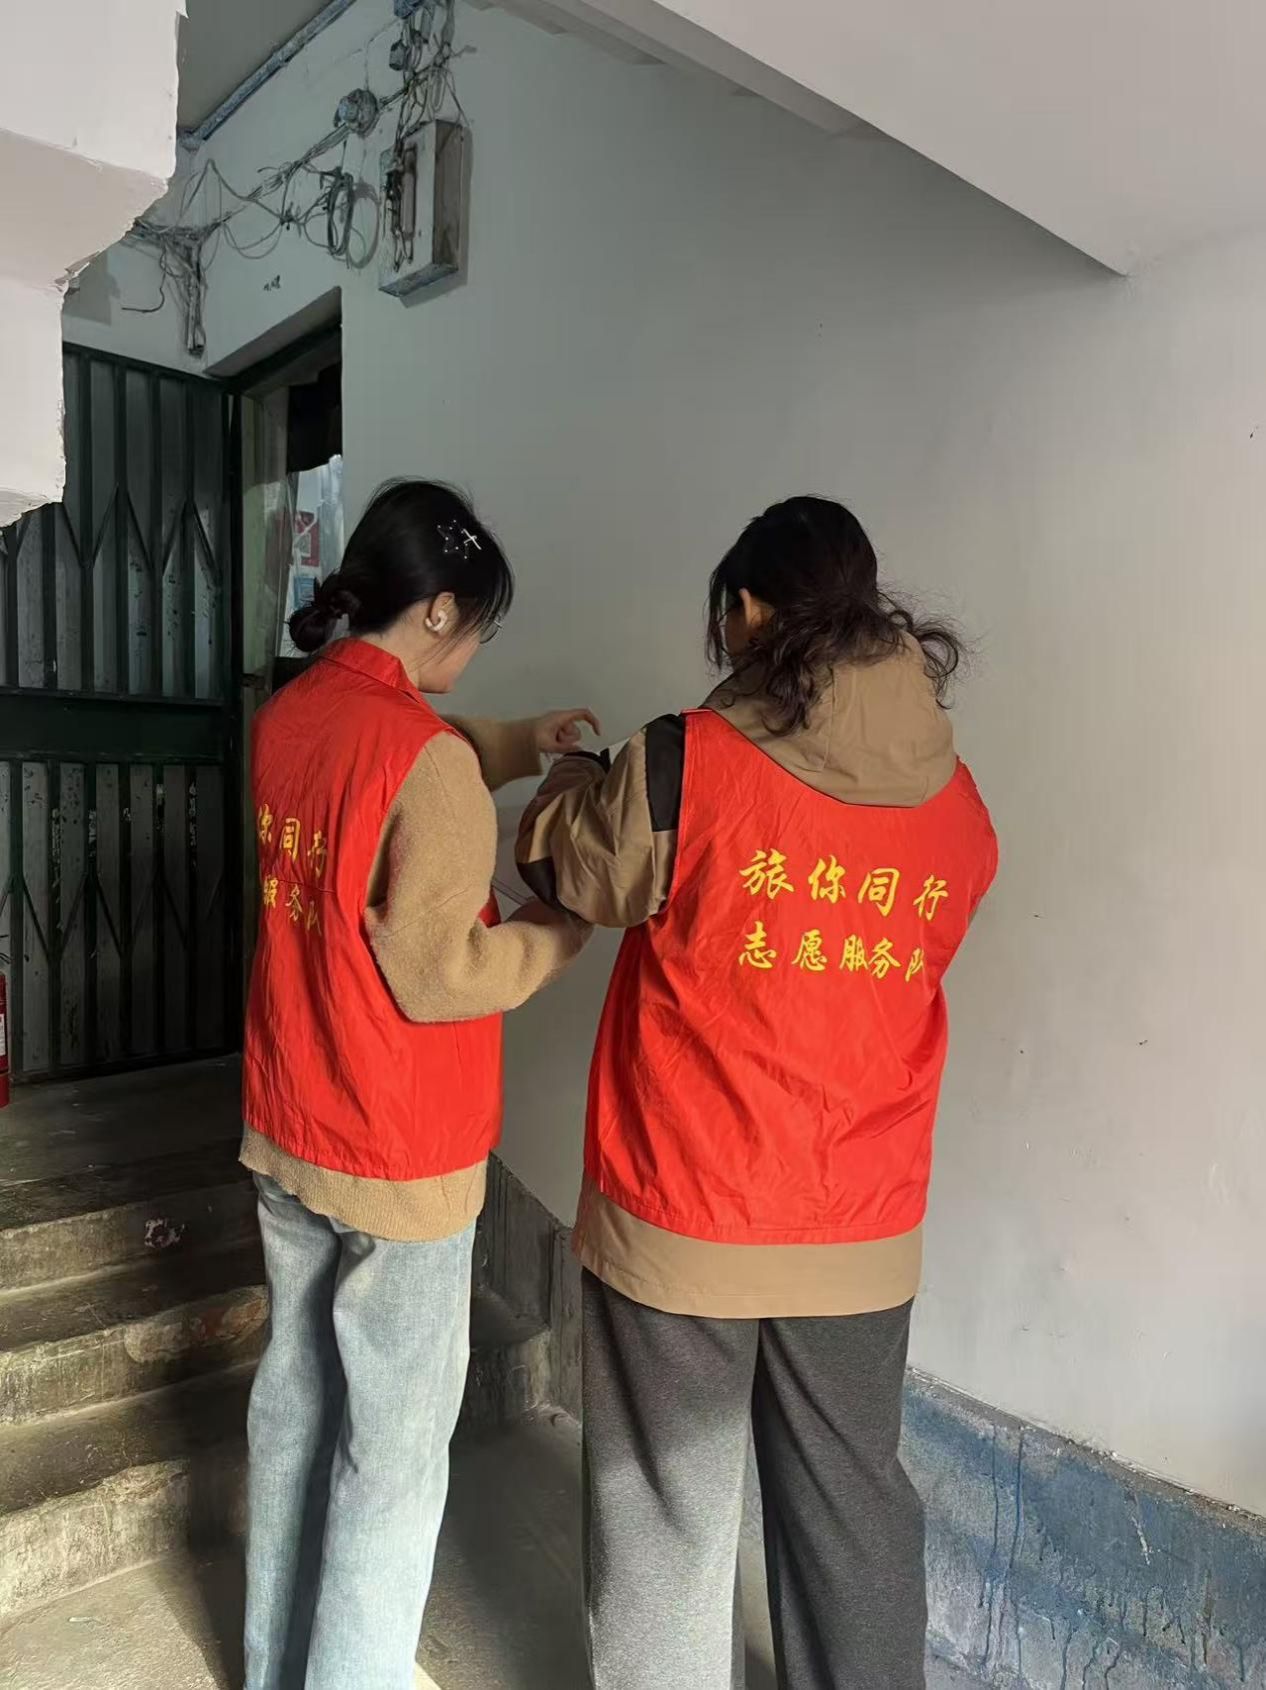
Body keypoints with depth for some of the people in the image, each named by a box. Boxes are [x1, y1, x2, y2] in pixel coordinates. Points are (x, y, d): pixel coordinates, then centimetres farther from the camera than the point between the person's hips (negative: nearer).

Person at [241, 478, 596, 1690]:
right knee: (395, 1449, 9)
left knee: (295, 1396, 23)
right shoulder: (423, 755, -23)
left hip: (284, 1129, 9)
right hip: (396, 1155, -8)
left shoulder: (287, 715, 1)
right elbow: (438, 975, -22)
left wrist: (518, 745, 12)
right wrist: (567, 927, -8)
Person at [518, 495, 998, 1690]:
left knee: (668, 1509, 16)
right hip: (862, 1231, 5)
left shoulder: (687, 766, -18)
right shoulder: (955, 802, -2)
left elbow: (563, 863, 0)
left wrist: (579, 774, 21)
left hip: (681, 1220, -4)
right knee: (852, 1501, 23)